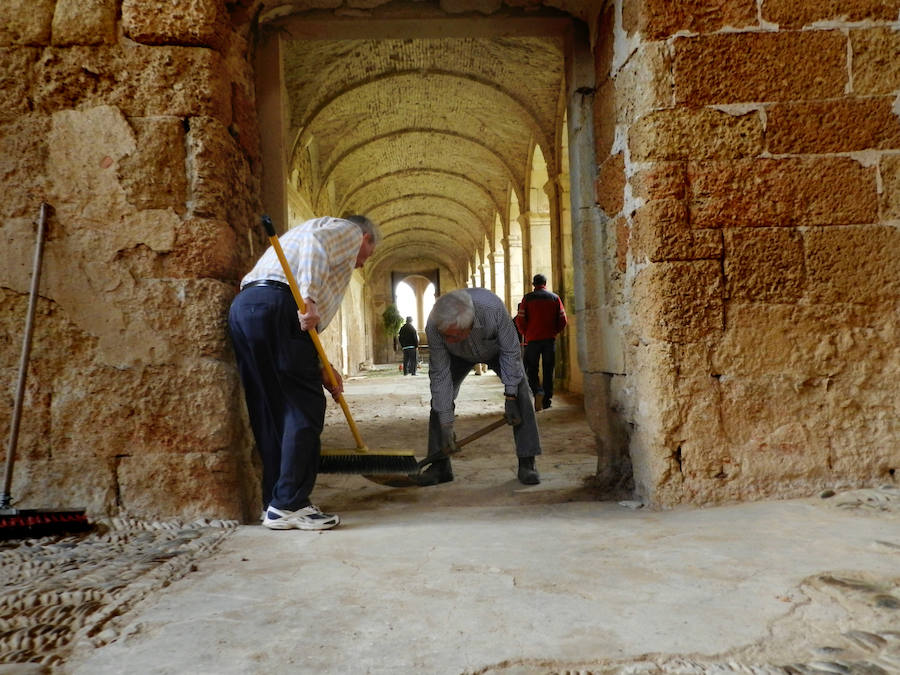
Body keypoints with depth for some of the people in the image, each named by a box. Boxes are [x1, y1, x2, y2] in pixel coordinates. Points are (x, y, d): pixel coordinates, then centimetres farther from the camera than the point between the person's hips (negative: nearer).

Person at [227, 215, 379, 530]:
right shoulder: (350, 230, 15)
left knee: (269, 412, 10)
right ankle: (289, 504, -5)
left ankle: (275, 504, 15)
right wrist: (309, 299, -23)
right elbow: (316, 242, -13)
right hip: (276, 305, -9)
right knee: (304, 408, -5)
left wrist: (319, 368, 22)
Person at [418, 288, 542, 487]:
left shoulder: (492, 307, -45)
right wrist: (446, 424, -27)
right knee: (440, 397, -14)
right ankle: (440, 466, -3)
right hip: (459, 356, 1)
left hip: (497, 349, -1)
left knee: (521, 393, -18)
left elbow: (510, 352, -28)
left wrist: (510, 397, -28)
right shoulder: (433, 326, -39)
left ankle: (526, 464, -12)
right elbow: (440, 375, -29)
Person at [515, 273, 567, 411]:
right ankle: (547, 400, 11)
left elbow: (520, 320, -6)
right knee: (548, 371, 10)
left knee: (532, 370, 5)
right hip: (550, 339, 2)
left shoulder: (528, 298, -1)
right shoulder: (555, 298, 5)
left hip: (532, 339, -2)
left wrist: (525, 334, 10)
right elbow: (563, 320, 3)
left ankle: (537, 391, -20)